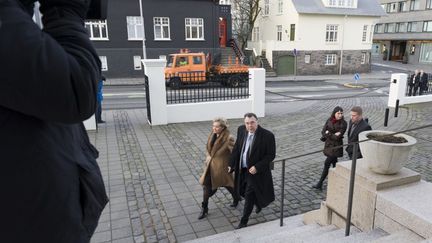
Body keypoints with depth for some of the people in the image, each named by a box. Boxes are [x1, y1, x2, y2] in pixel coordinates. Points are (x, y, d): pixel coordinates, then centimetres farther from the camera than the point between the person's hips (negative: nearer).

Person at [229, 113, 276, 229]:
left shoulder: (267, 135, -20)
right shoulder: (241, 130, -5)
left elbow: (271, 155, -14)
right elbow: (236, 148, 6)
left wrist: (257, 167, -22)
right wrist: (231, 164, 4)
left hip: (255, 171, -6)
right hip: (242, 169, 6)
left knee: (249, 196, 0)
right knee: (245, 192, 21)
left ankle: (244, 221, 18)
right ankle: (259, 203, 51)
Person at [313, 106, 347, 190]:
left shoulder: (343, 123, -13)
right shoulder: (329, 120, 0)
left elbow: (338, 137, -19)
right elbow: (323, 132, -5)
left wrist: (328, 133, -10)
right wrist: (333, 135, -18)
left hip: (336, 146, -5)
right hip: (328, 145, 5)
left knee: (327, 163, -6)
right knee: (334, 162, 16)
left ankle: (320, 184, 0)